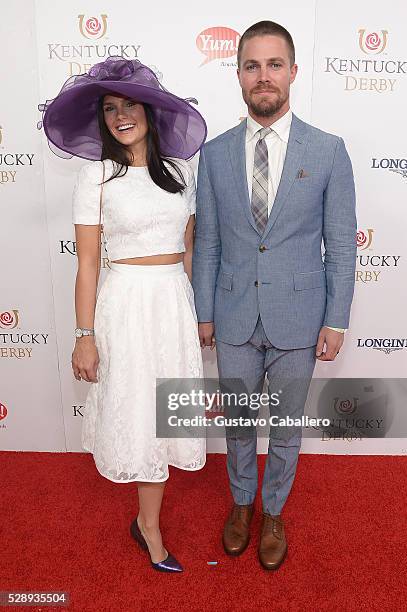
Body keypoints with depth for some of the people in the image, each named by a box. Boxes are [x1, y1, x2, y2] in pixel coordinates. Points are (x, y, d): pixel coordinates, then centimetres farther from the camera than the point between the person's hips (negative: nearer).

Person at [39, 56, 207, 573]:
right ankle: (149, 523, 39)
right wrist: (85, 336, -8)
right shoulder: (96, 176, -5)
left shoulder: (180, 170, 6)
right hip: (126, 304, -3)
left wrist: (200, 311, 11)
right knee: (138, 411, 9)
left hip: (175, 302, 4)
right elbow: (87, 264, -6)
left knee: (164, 413, 11)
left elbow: (188, 249, 11)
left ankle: (148, 523, 33)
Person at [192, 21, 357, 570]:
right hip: (234, 319, 2)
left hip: (297, 320, -1)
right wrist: (204, 313, 4)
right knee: (238, 423, 18)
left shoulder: (328, 150, -5)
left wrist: (336, 320, -5)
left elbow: (341, 244, -3)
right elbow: (206, 243, 3)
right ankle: (241, 503, 45)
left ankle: (273, 513, 42)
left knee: (286, 426, 16)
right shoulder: (214, 154, 0)